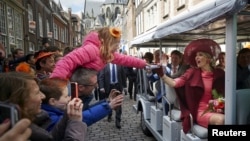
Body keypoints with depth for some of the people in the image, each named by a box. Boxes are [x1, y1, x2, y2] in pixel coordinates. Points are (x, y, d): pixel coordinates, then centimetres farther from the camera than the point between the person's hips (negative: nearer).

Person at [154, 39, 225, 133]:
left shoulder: (219, 74, 6)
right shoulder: (192, 73, 1)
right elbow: (174, 83, -8)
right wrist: (161, 74, -16)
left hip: (216, 110, 2)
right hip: (201, 111, -2)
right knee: (221, 120, -30)